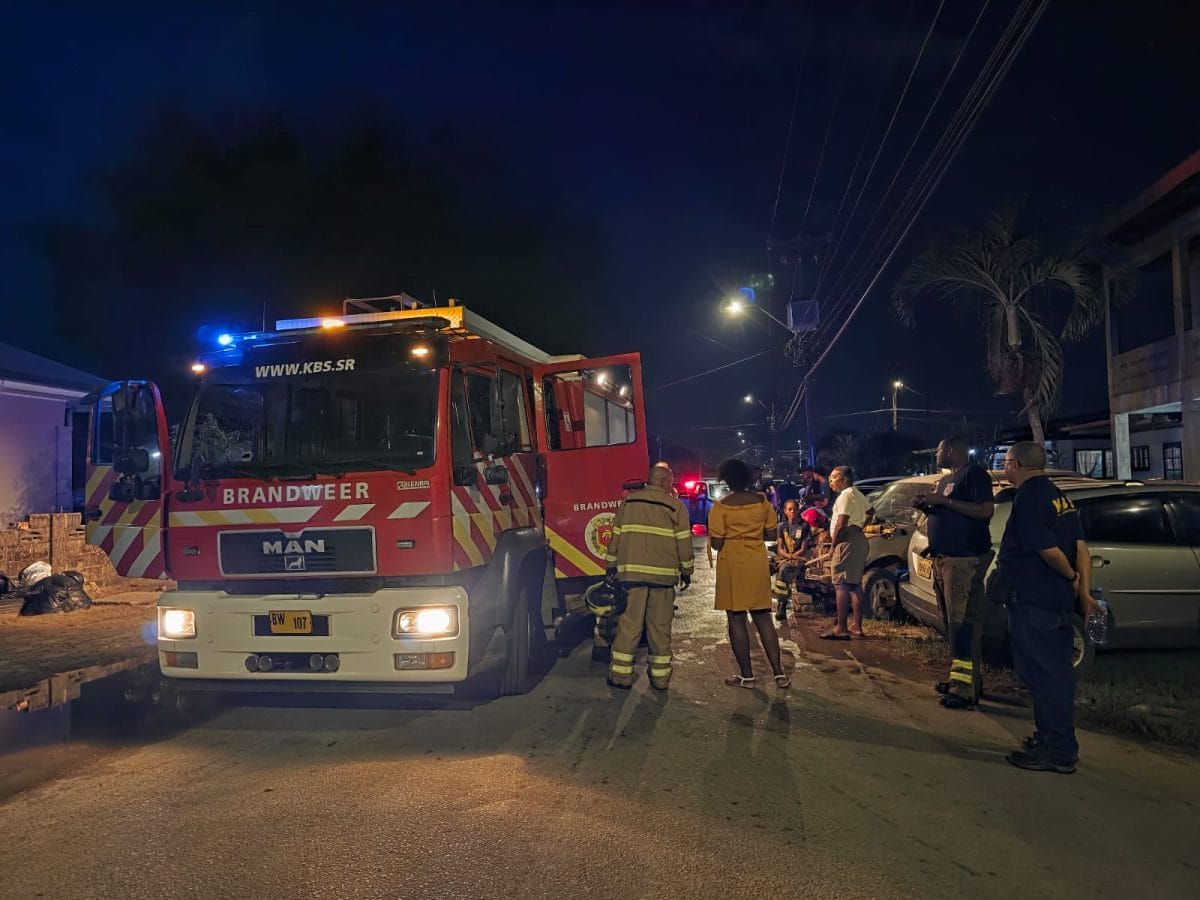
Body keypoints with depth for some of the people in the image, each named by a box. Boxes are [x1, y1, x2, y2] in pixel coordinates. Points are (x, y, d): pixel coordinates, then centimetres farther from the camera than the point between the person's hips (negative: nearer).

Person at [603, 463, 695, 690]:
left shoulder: (628, 502, 8)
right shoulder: (676, 506, 2)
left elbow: (616, 536, 9)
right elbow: (684, 542, 2)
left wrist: (611, 566, 16)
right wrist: (686, 570, 12)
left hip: (631, 572, 1)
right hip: (663, 575, -1)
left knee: (628, 623, 4)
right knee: (660, 627, 7)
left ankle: (621, 673, 5)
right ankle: (660, 676, 13)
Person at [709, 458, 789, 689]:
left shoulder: (721, 506, -11)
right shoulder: (762, 501, 0)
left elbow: (717, 544, -12)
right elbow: (770, 534, 5)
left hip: (731, 565, -4)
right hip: (758, 563, 4)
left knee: (736, 619, 5)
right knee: (763, 617, 11)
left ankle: (747, 676, 10)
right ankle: (779, 674, 9)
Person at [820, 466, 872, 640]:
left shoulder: (845, 495, -13)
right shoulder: (857, 494, 18)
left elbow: (841, 525, -20)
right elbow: (869, 511, 35)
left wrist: (833, 545, -12)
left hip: (848, 541, -11)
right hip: (859, 540, 11)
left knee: (841, 584, -11)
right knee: (855, 585, 13)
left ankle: (841, 628, -12)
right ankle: (857, 626, 18)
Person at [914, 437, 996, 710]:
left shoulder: (974, 474, -7)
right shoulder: (945, 480, 22)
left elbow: (985, 511, -19)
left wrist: (943, 501, -19)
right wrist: (925, 505, 9)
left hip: (964, 560, -10)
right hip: (942, 559, 10)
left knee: (963, 623, -12)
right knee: (952, 621, 12)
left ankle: (966, 689, -12)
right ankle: (959, 677, 20)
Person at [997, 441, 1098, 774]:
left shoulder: (1028, 498, -17)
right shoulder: (1058, 496, 13)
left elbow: (1048, 550, -24)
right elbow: (1080, 547, 8)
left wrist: (1072, 577, -6)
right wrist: (1084, 591, 5)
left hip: (1033, 601, -10)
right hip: (1058, 601, 10)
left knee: (1042, 674, -3)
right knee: (1056, 672, 17)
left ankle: (1057, 752, 4)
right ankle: (1057, 741, 29)